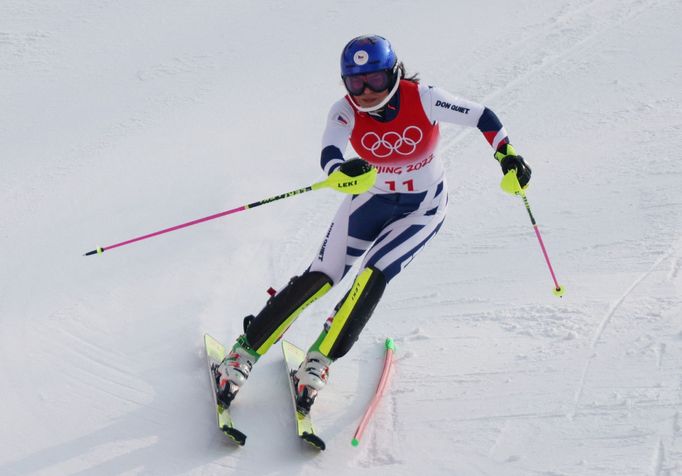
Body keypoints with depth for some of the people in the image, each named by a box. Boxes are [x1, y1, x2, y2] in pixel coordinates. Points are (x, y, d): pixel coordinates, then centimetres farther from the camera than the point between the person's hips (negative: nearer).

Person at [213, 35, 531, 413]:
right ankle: (245, 352, 1)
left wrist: (508, 156, -25)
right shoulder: (346, 112, -20)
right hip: (371, 200, 1)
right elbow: (329, 156, -37)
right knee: (320, 277, -8)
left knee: (374, 275, -21)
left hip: (423, 208, -1)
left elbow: (481, 116, -14)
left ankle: (320, 361, -7)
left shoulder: (423, 99, -23)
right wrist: (343, 170, -60)